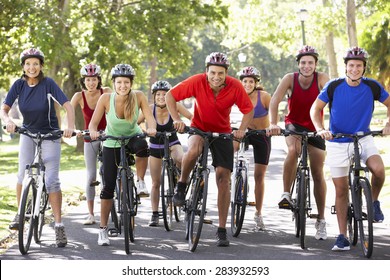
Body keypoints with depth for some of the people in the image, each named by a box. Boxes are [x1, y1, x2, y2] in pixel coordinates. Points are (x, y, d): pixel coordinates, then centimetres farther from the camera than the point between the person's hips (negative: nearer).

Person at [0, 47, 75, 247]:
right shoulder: (19, 85, -9)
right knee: (23, 174, -8)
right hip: (28, 132, 3)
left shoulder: (48, 84, -18)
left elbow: (67, 105, -24)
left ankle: (58, 225, -5)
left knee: (52, 180, -10)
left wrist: (70, 126, -41)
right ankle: (20, 214, 13)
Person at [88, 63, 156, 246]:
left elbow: (150, 117, -27)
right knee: (108, 187, -3)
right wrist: (93, 132, -44)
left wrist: (151, 128, -49)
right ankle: (103, 229, 8)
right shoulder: (106, 98, -22)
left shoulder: (138, 97, -20)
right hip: (111, 143, 0)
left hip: (133, 137, 0)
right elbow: (93, 123, -22)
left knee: (142, 147, -38)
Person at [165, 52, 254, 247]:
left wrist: (242, 130, -24)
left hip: (223, 132, 1)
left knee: (223, 178, -5)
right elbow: (170, 96, -14)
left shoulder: (235, 86, -21)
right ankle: (181, 185, -8)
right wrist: (176, 119, -25)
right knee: (194, 150, -37)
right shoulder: (197, 82, -23)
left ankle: (222, 230, 3)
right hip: (198, 128, -1)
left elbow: (249, 110, -8)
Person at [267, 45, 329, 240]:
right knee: (293, 150, -35)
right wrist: (273, 124, -44)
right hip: (294, 124, -1)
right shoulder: (290, 79, -18)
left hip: (315, 128, 1)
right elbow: (274, 101, -28)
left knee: (318, 174, 3)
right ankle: (286, 194, -22)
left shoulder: (322, 79, -19)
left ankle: (321, 220, 14)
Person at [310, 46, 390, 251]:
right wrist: (320, 129, -20)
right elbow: (315, 108, -4)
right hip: (337, 142, 0)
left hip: (363, 138, 0)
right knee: (341, 189, 1)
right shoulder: (334, 86, -11)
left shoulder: (372, 86, -8)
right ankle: (342, 236, 10)